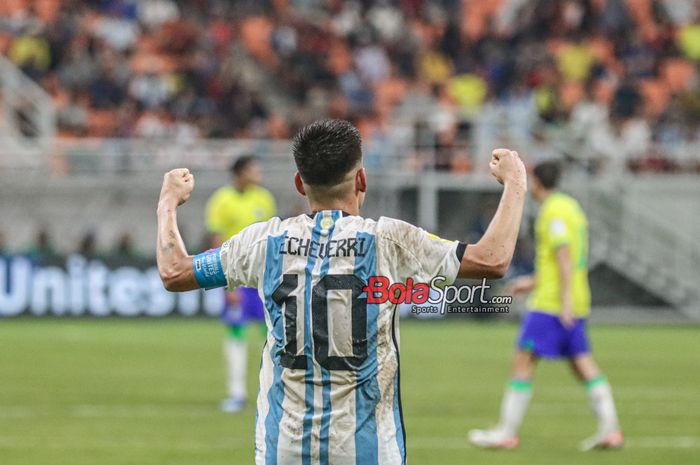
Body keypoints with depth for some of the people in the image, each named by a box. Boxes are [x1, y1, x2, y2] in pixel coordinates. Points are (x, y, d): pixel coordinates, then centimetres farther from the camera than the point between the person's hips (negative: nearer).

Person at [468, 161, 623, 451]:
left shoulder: (554, 211, -11)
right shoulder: (571, 207, 19)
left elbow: (564, 254, -20)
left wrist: (566, 299, -25)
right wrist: (533, 282, 29)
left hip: (550, 304, -9)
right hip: (573, 304, 9)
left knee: (523, 361, -6)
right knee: (583, 365, 6)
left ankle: (507, 432, -6)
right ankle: (609, 429, -3)